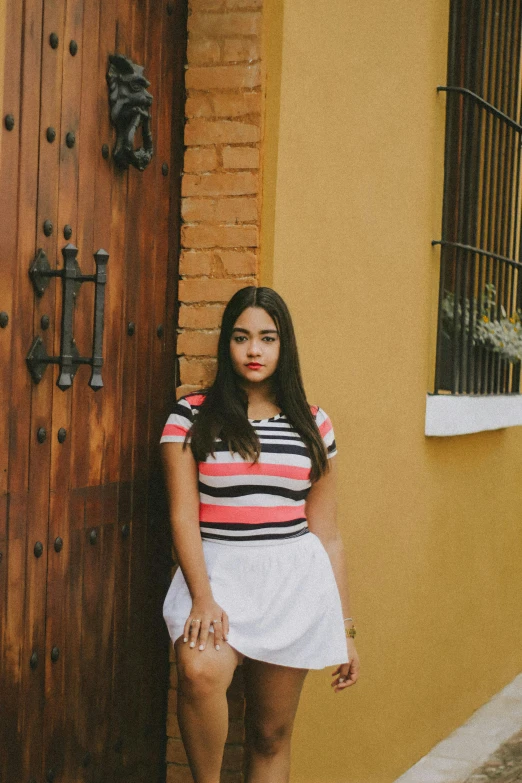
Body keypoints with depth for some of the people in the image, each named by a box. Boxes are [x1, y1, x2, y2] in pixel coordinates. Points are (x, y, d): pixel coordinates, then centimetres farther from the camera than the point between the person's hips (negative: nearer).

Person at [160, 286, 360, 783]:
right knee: (200, 672, -32)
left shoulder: (313, 424, 9)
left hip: (294, 579, 3)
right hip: (218, 573, -2)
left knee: (271, 734, 6)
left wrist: (346, 629, 11)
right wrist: (203, 597, -19)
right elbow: (183, 515, -5)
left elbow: (326, 534, 12)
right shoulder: (192, 416, 2)